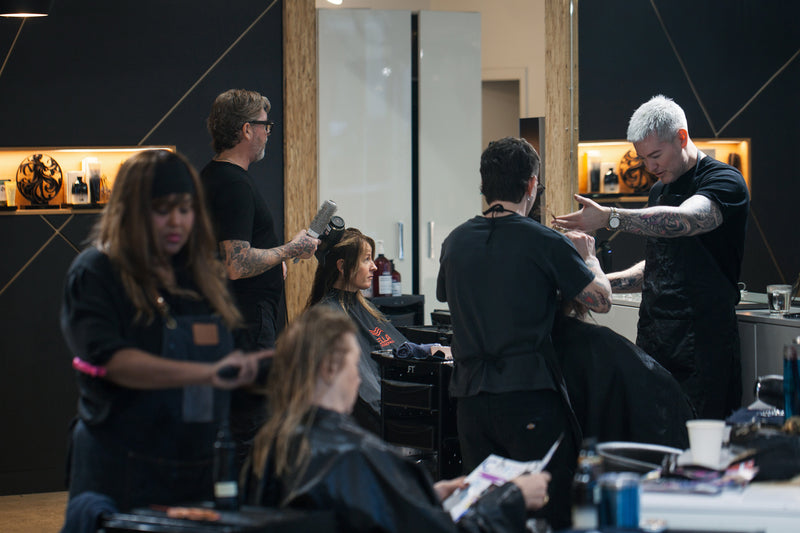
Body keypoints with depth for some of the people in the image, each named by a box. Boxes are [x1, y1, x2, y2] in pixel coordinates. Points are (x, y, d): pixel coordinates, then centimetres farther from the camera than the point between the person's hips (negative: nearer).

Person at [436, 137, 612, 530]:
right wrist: (586, 256, 19)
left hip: (470, 398, 5)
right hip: (530, 398, -5)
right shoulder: (545, 243, -8)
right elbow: (601, 300, -1)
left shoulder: (455, 243, 8)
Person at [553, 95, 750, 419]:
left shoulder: (725, 182, -7)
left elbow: (683, 219, -28)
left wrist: (610, 218, -32)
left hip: (702, 348, -7)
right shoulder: (659, 192, 21)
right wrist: (605, 282, 11)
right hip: (652, 343, 7)